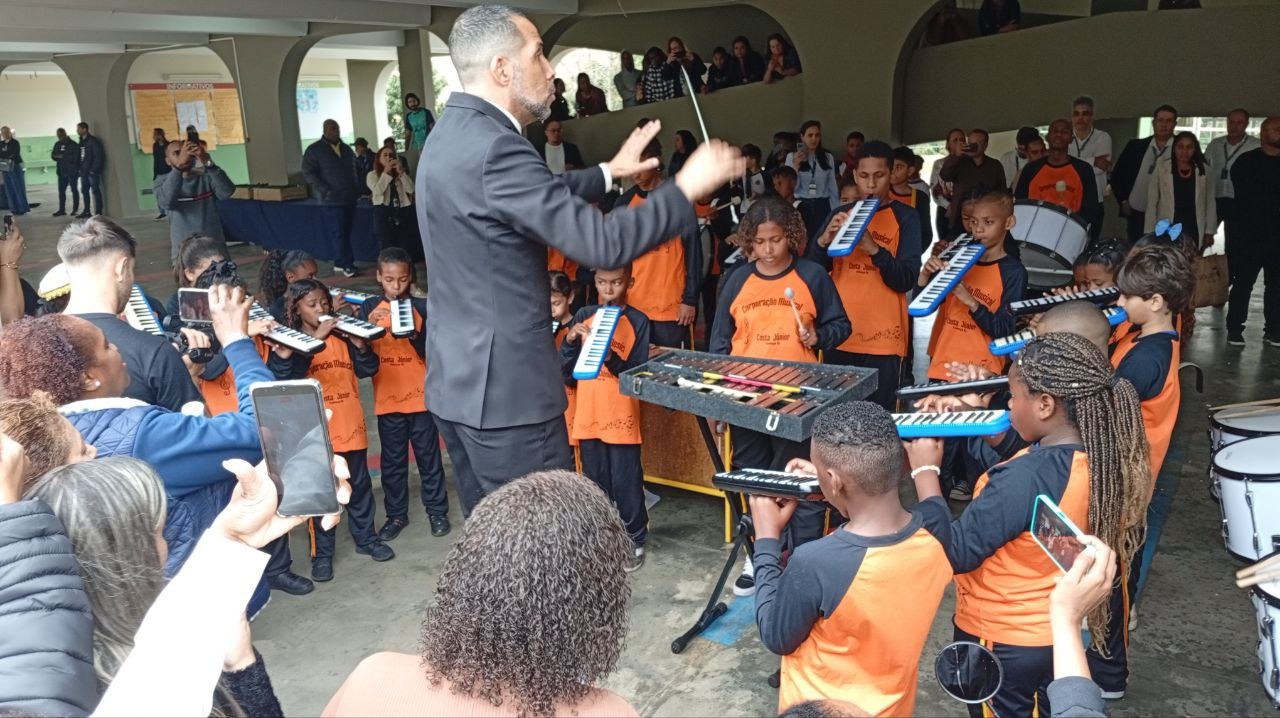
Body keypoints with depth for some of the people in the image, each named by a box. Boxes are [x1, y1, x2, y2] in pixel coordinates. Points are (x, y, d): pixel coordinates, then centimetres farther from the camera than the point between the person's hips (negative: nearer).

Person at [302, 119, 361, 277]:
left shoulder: (346, 149, 16)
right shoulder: (314, 150, -2)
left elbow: (354, 170, 28)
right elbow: (308, 172, -6)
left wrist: (358, 187, 12)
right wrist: (325, 190, -14)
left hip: (350, 198, 6)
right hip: (332, 199, -6)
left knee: (345, 232, 7)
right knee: (338, 233, -9)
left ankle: (339, 263, 17)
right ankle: (347, 265, -7)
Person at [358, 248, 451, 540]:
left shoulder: (421, 307, -3)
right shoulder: (370, 307, 0)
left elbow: (430, 352, -5)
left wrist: (414, 334, -24)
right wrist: (369, 325, -22)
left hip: (420, 396, -1)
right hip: (387, 398, 1)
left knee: (428, 456, 9)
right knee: (392, 460, 11)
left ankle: (436, 510, 21)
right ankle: (396, 514, 23)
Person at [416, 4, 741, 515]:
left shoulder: (455, 135, 11)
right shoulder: (493, 147, -22)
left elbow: (541, 199, 27)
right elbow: (601, 244, -24)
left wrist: (608, 172, 30)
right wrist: (686, 188, -12)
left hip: (458, 379, 10)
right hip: (506, 388, -10)